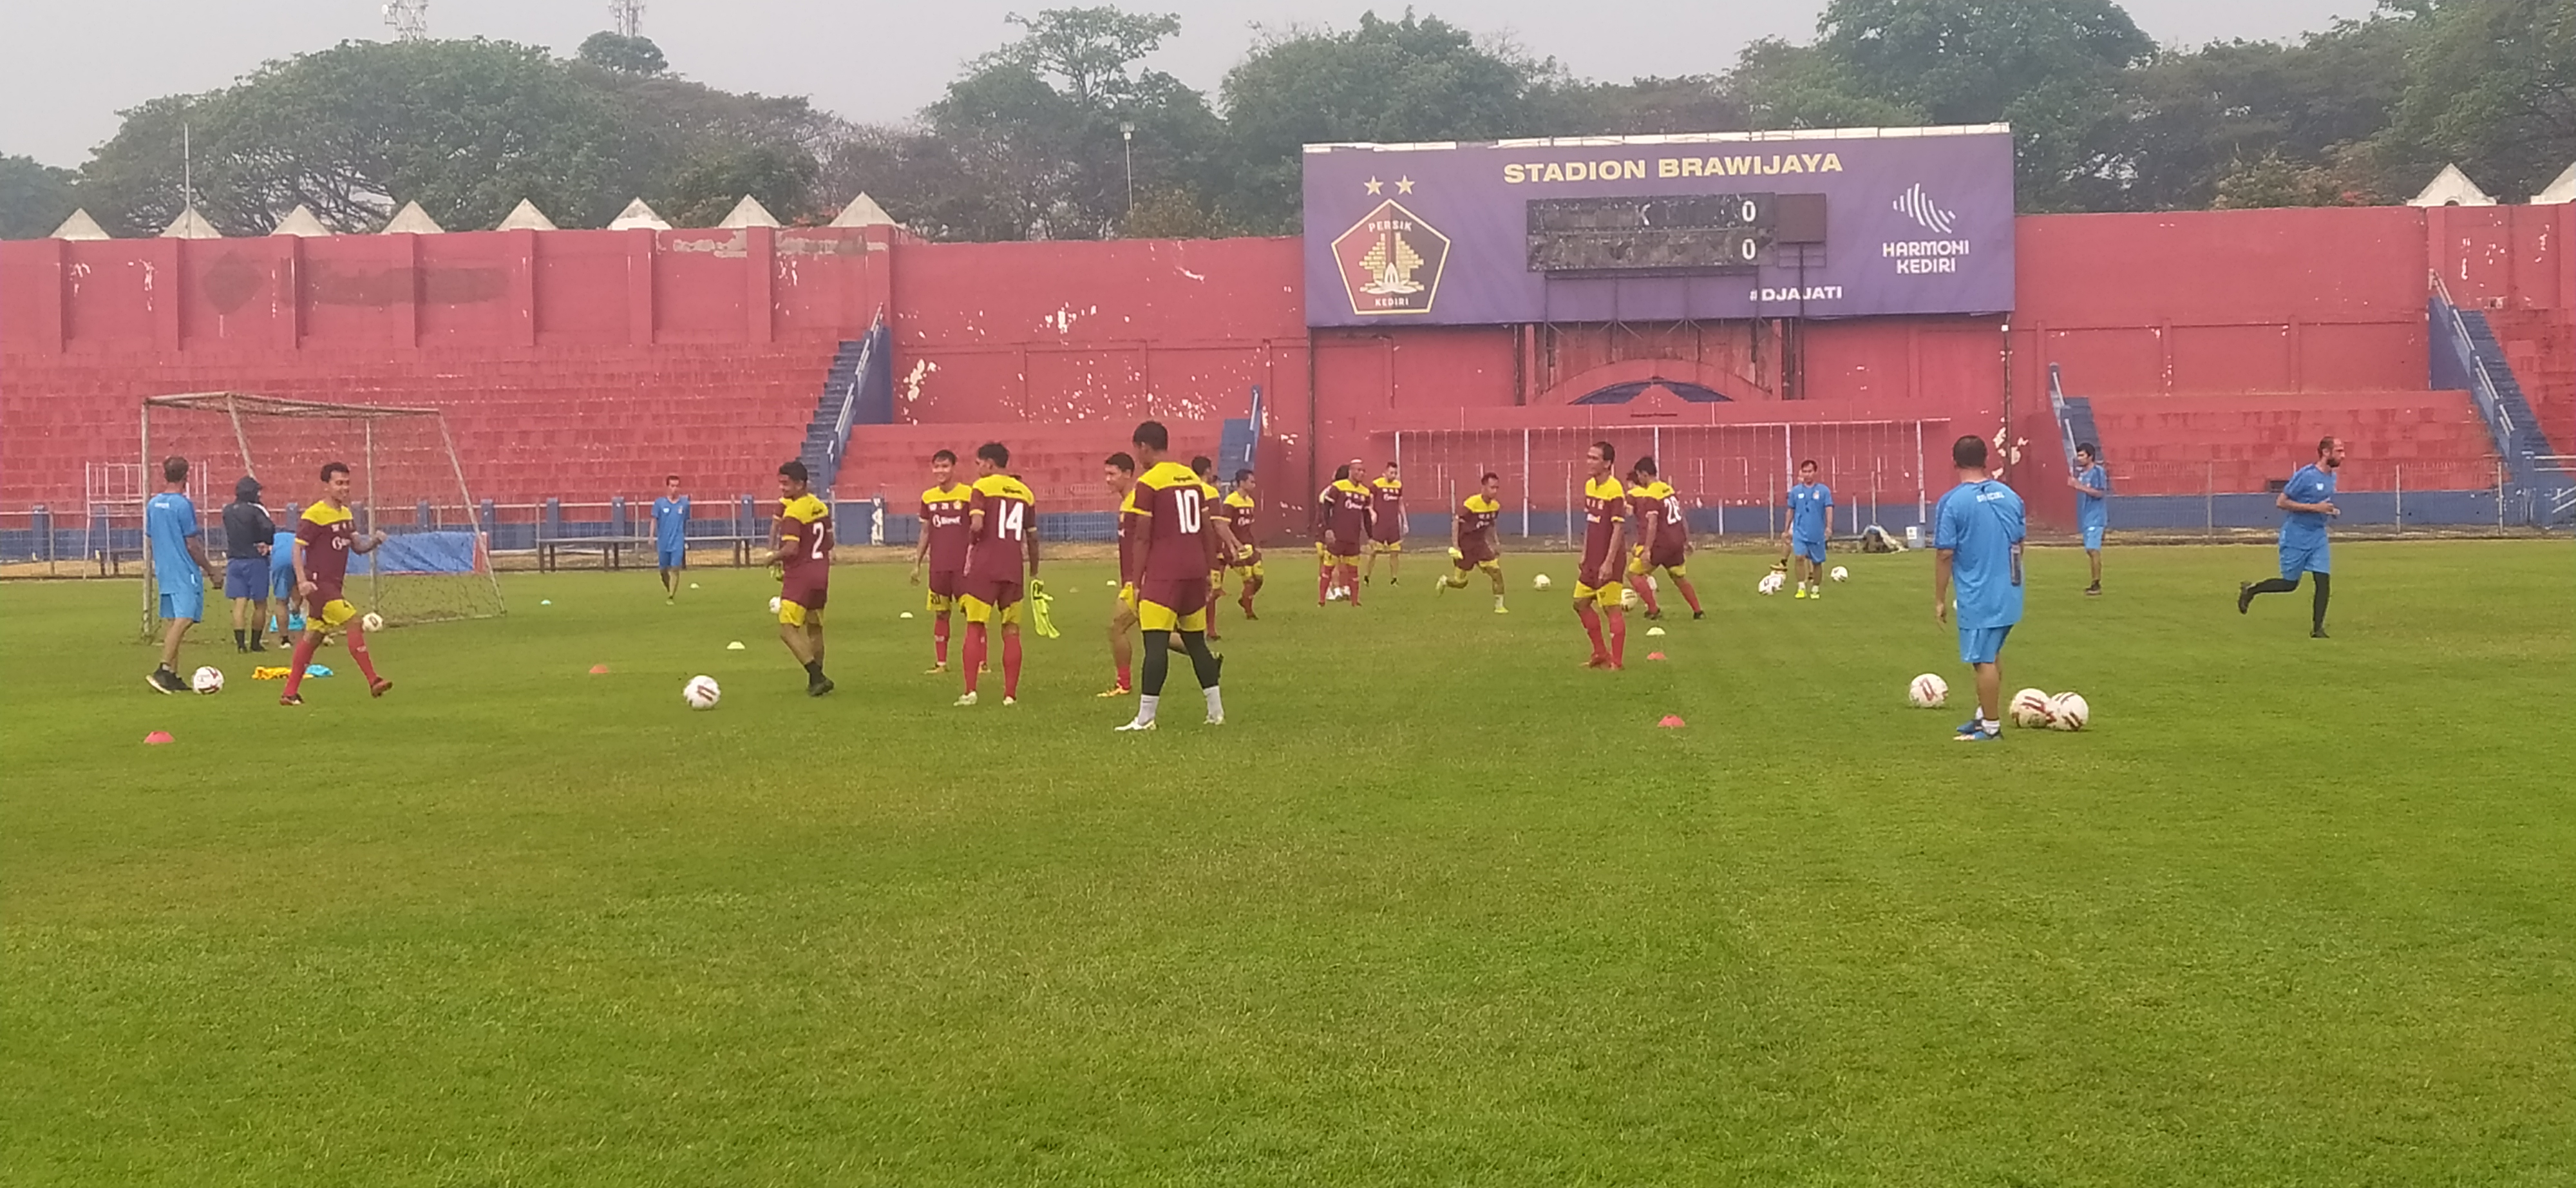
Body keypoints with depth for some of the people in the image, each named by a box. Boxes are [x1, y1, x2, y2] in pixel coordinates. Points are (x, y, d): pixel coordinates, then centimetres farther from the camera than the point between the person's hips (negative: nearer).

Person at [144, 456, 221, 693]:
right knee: (184, 619, -11)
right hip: (185, 572, -8)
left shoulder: (153, 504, 9)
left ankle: (172, 676, 12)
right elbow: (192, 544, -12)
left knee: (170, 620, 11)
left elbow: (150, 538, 16)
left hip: (164, 572, 8)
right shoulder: (183, 505, -13)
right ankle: (163, 670, -22)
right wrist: (209, 568, -1)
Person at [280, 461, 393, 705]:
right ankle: (373, 681, -14)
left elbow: (358, 545, 13)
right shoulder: (313, 515, -12)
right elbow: (297, 548, -13)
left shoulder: (346, 514, 12)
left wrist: (374, 540, -9)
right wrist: (302, 581, -23)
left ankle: (290, 693, 17)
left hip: (333, 585, 9)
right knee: (354, 623, -15)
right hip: (318, 584, -9)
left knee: (313, 638, 11)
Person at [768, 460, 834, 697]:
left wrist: (773, 558, -8)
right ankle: (817, 679, 25)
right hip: (821, 575, 9)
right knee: (815, 628, 19)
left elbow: (791, 548, -25)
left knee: (787, 629, -10)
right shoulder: (821, 507, 9)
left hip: (799, 577, -9)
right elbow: (829, 542, 17)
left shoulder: (793, 512, -17)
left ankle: (817, 677, -21)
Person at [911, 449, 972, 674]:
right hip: (938, 566, 4)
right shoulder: (928, 497, 9)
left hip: (963, 565, -4)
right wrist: (917, 564, 13)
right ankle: (940, 662, 10)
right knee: (940, 614, 5)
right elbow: (925, 533, 16)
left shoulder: (968, 494, -4)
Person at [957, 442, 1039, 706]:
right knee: (1011, 630, 7)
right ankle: (1010, 694, 5)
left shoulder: (982, 487, -2)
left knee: (975, 627, 1)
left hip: (984, 566, -4)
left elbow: (977, 525, -16)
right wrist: (1034, 574, 21)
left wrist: (970, 543, 5)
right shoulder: (1024, 492, 12)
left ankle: (970, 691, -7)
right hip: (1014, 569, 4)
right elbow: (1032, 538, 14)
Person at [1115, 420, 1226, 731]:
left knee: (1155, 643, -9)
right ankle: (1216, 711, 18)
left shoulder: (1148, 483, -7)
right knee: (1196, 641, 16)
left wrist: (1137, 583, -5)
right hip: (1195, 571, 7)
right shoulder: (1192, 478, 14)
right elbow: (1206, 532, 16)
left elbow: (1143, 539, -9)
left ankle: (1145, 718, -13)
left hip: (1163, 574, -7)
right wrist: (1206, 574, 22)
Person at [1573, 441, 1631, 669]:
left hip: (1608, 561, -9)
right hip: (1592, 559, 9)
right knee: (1581, 603, 14)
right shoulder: (1590, 485, 10)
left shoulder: (1614, 490, -17)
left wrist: (1609, 562, -23)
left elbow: (1618, 528, -19)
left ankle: (1617, 661, 3)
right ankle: (1601, 654, 26)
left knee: (1611, 608, -5)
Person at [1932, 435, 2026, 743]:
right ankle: (1985, 715, 26)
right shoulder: (2010, 496, 5)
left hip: (1978, 597, -6)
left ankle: (1991, 727, 8)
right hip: (2009, 593, 6)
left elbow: (1945, 554, -13)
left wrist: (1940, 599, -5)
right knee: (1992, 654, 21)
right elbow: (2018, 544, 14)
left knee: (1985, 660, 1)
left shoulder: (1951, 502, -13)